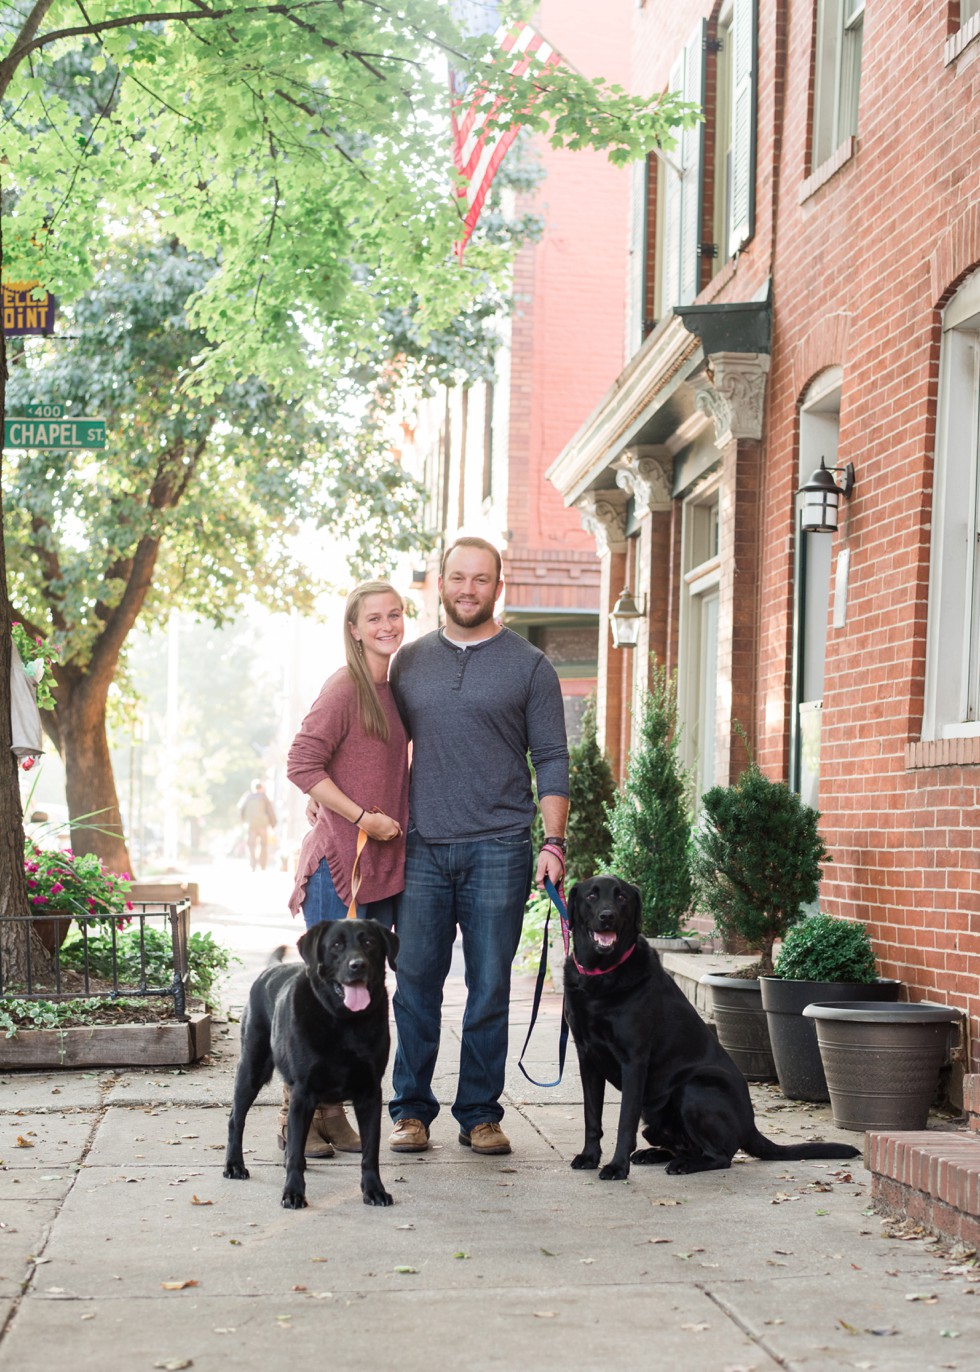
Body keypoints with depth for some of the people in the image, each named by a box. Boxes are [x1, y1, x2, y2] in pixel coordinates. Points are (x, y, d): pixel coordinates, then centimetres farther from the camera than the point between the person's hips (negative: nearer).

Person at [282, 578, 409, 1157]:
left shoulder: (397, 688, 13)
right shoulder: (345, 688, -10)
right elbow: (302, 763, -15)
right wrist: (361, 816, -15)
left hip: (386, 863, 8)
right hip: (339, 860, -8)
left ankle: (333, 1111, 16)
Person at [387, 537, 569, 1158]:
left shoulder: (529, 665, 4)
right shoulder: (410, 661, 12)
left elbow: (551, 760, 3)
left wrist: (554, 843, -6)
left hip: (498, 849, -2)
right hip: (422, 846, 2)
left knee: (489, 988, 2)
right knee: (416, 983, 2)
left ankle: (480, 1114, 11)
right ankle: (412, 1110, 11)